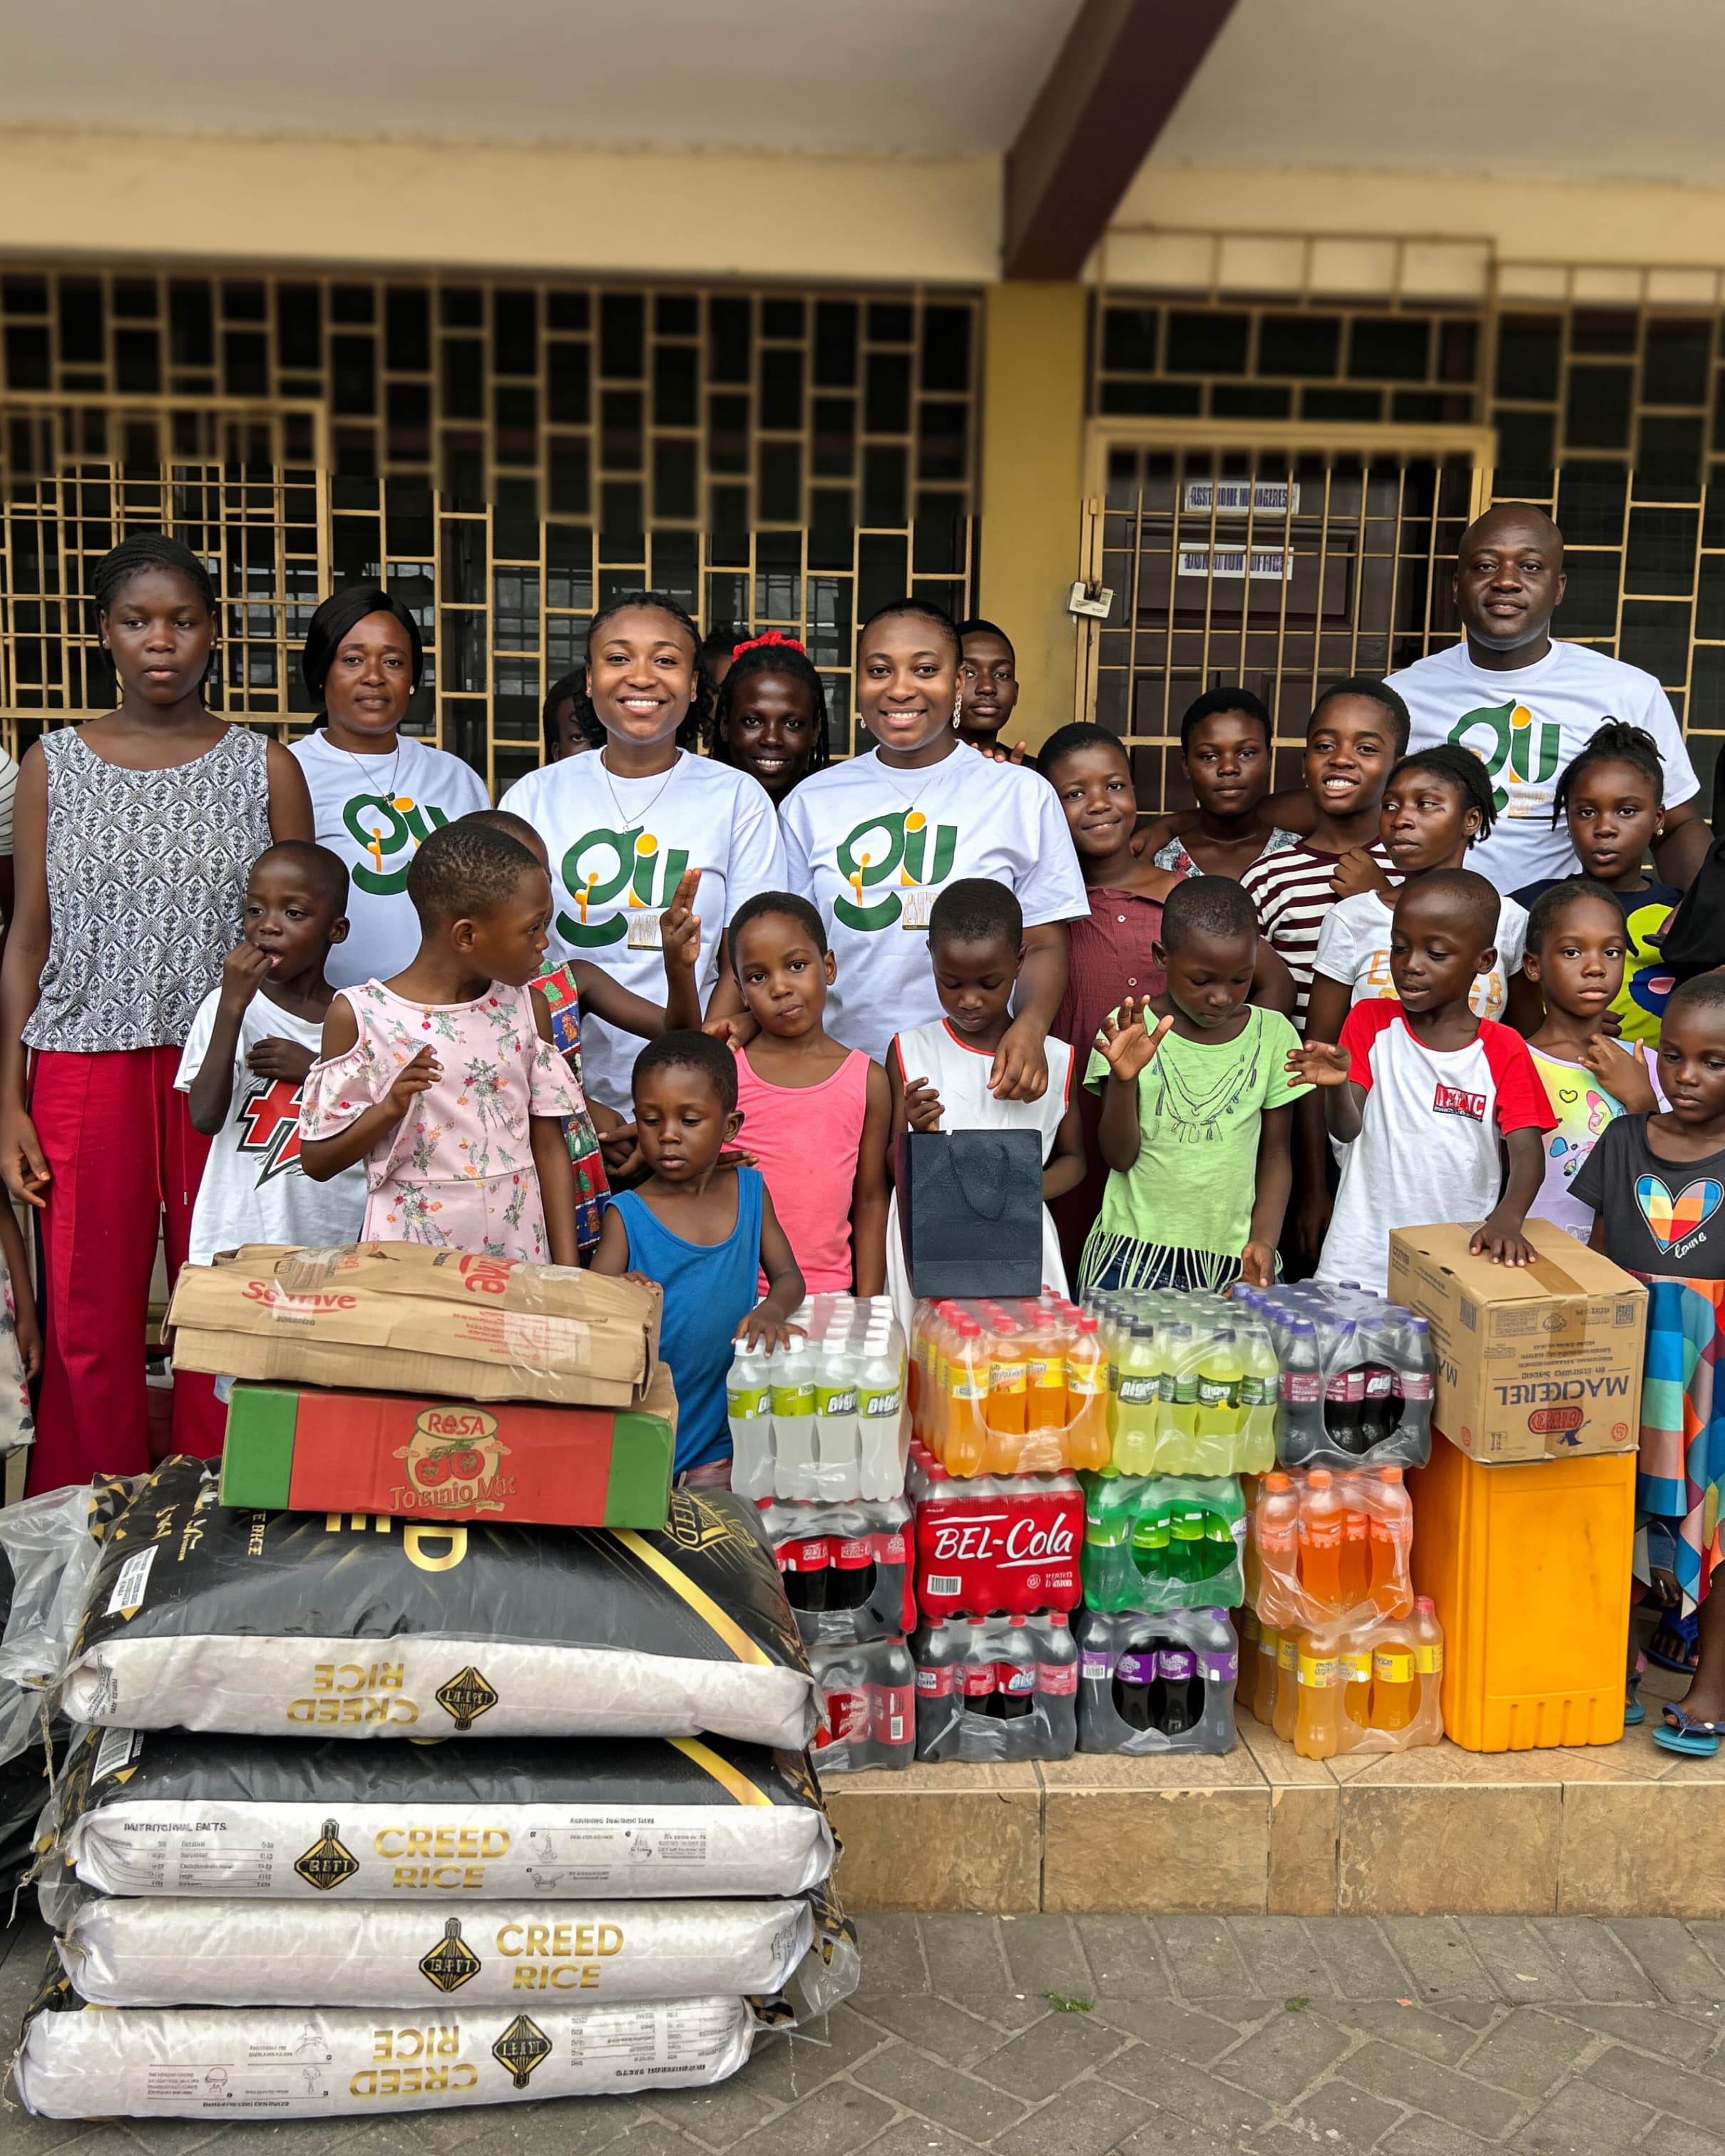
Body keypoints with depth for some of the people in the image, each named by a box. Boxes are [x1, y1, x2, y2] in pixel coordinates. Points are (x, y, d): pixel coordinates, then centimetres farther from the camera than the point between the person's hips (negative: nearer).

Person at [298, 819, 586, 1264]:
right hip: (407, 1258, -3)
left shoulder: (526, 1008, 4)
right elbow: (317, 1162, -3)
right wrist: (390, 1109, -20)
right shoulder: (359, 1015, -7)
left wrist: (568, 1270, 0)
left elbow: (549, 1146, 5)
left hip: (519, 1251, 3)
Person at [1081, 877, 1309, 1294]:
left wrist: (1264, 1242, -3)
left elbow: (1275, 1154, 10)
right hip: (1134, 1252, -2)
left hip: (1232, 1258, 2)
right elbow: (1120, 1157, -4)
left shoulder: (1273, 1035, 3)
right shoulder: (1130, 1030, -3)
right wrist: (1123, 1079, -20)